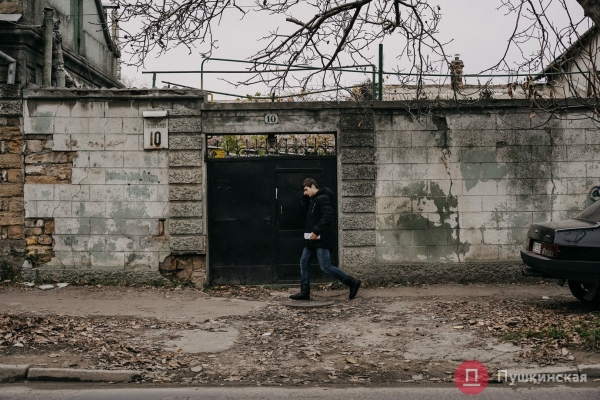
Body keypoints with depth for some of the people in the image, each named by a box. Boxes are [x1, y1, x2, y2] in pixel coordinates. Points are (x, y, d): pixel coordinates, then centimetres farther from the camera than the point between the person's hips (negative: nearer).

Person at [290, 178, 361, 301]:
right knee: (304, 263, 9)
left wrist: (316, 231, -26)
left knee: (325, 267, -10)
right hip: (312, 239, 10)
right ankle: (305, 292, 14)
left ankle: (352, 282, -1)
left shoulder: (323, 198, -13)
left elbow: (328, 217, -23)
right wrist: (305, 197, 12)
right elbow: (305, 210, 26)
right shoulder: (313, 200, 17)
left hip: (321, 239, -10)